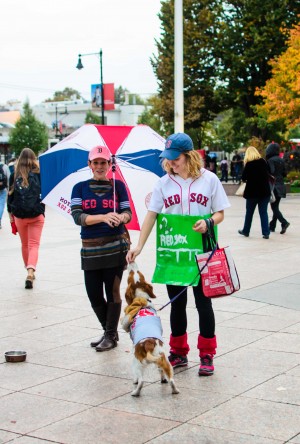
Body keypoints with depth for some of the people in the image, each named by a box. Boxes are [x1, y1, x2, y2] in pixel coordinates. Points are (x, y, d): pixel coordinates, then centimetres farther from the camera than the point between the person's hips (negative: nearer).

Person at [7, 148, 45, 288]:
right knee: (34, 245, -2)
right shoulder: (38, 173, -2)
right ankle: (30, 272, -22)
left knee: (24, 244, 18)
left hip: (19, 215, 2)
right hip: (36, 215, -2)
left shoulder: (15, 175, 1)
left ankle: (29, 271, 30)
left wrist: (10, 213, 11)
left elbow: (10, 194, 4)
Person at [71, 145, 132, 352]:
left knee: (112, 291, -1)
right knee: (94, 294, 6)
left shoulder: (118, 185, 4)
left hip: (115, 247, -2)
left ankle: (111, 335, 13)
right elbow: (77, 216, -8)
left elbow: (128, 213, 1)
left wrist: (121, 217, -24)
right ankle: (109, 331, 27)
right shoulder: (80, 188, 5)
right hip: (90, 249, 2)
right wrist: (104, 217, -22)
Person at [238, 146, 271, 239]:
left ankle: (246, 231, 23)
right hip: (265, 191, 3)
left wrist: (246, 179, 12)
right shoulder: (263, 162, 1)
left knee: (249, 212, 12)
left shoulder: (249, 164, -11)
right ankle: (266, 233, 0)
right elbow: (268, 173, 13)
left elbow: (243, 178, -8)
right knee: (264, 212, 6)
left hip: (252, 192, -3)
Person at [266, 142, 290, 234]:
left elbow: (271, 172, -21)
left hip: (274, 186, -7)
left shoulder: (270, 160, -11)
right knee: (275, 206, 13)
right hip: (281, 186, 7)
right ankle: (272, 226, 18)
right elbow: (284, 173, 11)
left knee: (274, 207, -5)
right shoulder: (281, 160, 10)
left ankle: (284, 222, -22)